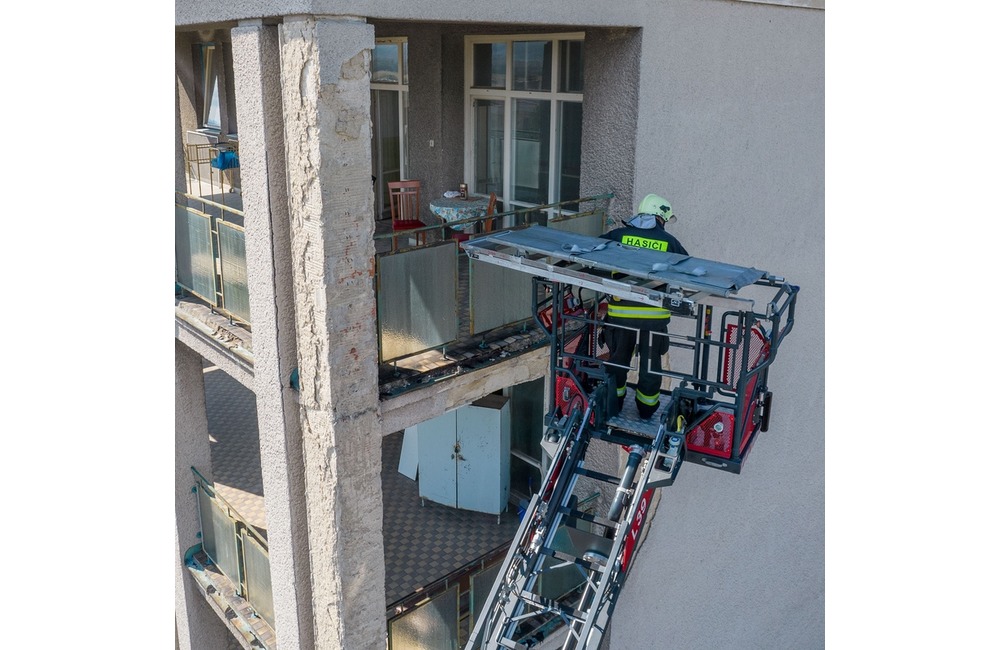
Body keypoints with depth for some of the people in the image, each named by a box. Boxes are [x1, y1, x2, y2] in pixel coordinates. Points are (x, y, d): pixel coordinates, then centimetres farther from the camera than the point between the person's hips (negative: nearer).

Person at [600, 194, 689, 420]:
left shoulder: (619, 235, 2)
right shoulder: (669, 242, 2)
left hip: (620, 311, 1)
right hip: (655, 314, -1)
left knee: (618, 357, 18)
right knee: (650, 360, 15)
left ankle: (613, 403, 33)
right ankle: (646, 408, 29)